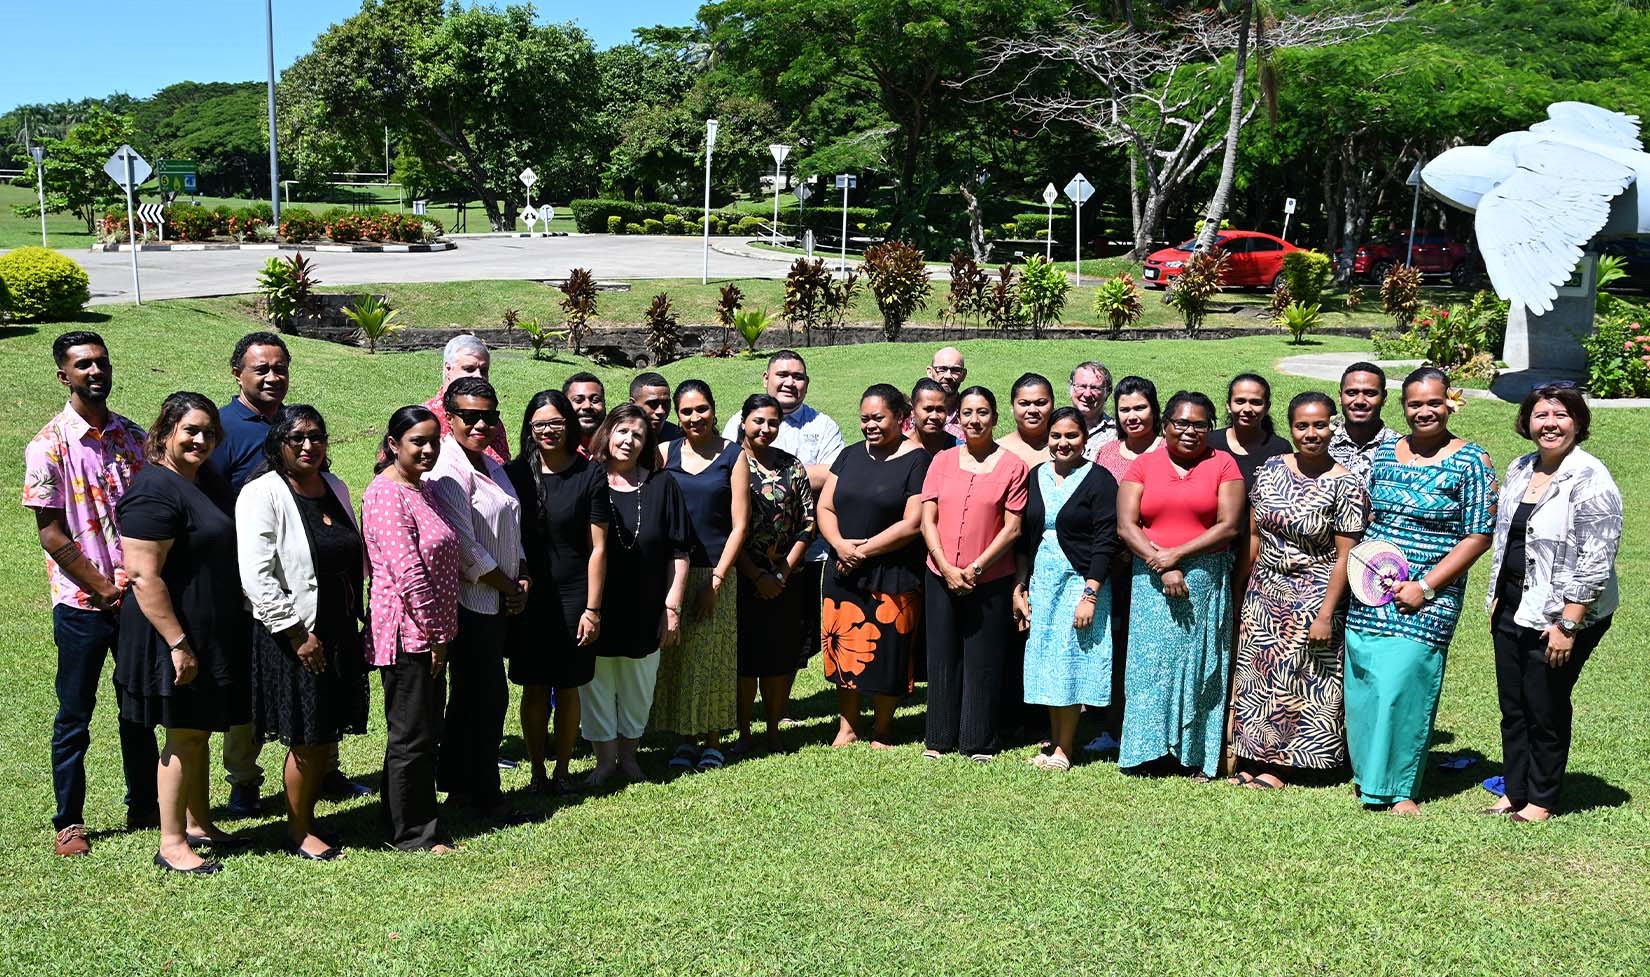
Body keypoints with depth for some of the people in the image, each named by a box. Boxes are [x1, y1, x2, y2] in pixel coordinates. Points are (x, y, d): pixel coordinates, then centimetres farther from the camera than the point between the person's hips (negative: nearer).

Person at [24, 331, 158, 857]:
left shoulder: (133, 436, 5)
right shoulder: (50, 445, -8)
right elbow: (51, 534, -10)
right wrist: (105, 588, -12)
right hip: (81, 602, -4)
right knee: (74, 715, 6)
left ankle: (144, 806, 27)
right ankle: (68, 821, 19)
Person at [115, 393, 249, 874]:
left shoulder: (200, 483, 10)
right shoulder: (155, 490, -19)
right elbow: (143, 575, -24)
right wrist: (178, 643, -25)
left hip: (213, 633, 9)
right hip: (176, 636, -9)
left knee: (199, 731, 17)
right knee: (183, 736, 0)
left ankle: (198, 824, 30)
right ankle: (171, 844, 12)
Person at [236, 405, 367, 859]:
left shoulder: (335, 487, 9)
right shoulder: (262, 494, -13)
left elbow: (356, 555, 18)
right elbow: (256, 575, -19)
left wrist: (365, 620, 13)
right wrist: (298, 634, -19)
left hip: (339, 631, 7)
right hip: (292, 636, -7)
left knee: (328, 736, 13)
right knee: (308, 740, 2)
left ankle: (308, 817, 32)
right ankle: (298, 833, 20)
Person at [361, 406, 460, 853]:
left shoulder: (422, 488, 14)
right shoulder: (386, 494, -16)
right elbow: (407, 571, -21)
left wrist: (441, 632, 16)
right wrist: (435, 633, -15)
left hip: (430, 632, 10)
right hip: (406, 633, -10)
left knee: (427, 732, 16)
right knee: (411, 737, 0)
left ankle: (420, 825, 27)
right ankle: (411, 834, 12)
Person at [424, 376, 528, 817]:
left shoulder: (492, 466, 12)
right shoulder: (448, 471, -16)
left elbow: (510, 530, 19)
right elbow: (465, 547, -19)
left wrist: (522, 578, 4)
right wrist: (509, 587, -9)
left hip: (498, 600, 9)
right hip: (469, 602, -9)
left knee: (471, 696, 15)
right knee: (489, 697, -2)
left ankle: (458, 785, 26)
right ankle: (483, 793, 12)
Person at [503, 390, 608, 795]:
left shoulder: (590, 474, -4)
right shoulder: (515, 473, 1)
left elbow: (598, 547, -4)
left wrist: (592, 608, -7)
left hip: (574, 598, -1)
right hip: (528, 599, 1)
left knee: (568, 687, 8)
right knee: (534, 689, 7)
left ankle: (562, 772, 22)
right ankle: (537, 773, 20)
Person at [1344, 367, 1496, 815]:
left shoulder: (1470, 460, -4)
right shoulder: (1385, 451, 10)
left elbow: (1478, 536, -7)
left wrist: (1425, 586, -13)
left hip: (1428, 599, -4)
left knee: (1403, 685, -8)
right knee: (1362, 685, 6)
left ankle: (1401, 789, 7)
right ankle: (1368, 776, 23)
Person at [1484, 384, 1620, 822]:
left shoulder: (1590, 481, -16)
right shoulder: (1520, 470, 8)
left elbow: (1595, 561, -19)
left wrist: (1567, 625, -20)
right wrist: (1497, 598, 16)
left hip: (1560, 616, -7)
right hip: (1512, 608, 7)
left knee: (1546, 710, 5)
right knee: (1513, 705, 14)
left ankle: (1541, 800, 21)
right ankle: (1514, 790, 28)